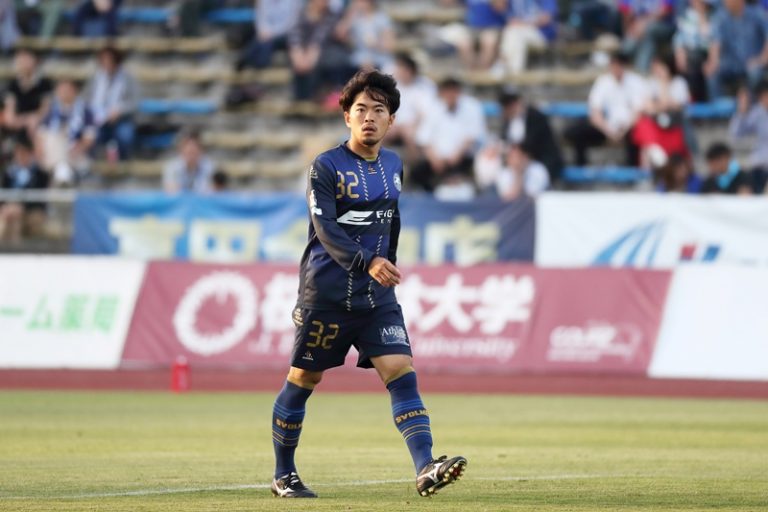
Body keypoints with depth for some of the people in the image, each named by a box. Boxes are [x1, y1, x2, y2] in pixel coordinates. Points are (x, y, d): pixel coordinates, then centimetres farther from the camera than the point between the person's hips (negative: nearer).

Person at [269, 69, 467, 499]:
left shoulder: (393, 166, 10)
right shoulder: (326, 167, -8)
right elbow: (326, 230, -19)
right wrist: (368, 263, -31)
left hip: (377, 296, 4)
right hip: (326, 295, -4)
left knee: (401, 372, -12)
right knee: (302, 381, 5)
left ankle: (426, 469, -23)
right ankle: (284, 475, 20)